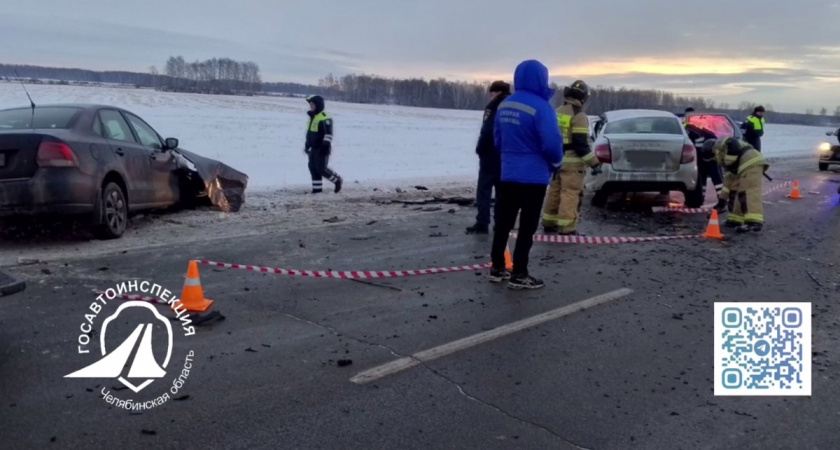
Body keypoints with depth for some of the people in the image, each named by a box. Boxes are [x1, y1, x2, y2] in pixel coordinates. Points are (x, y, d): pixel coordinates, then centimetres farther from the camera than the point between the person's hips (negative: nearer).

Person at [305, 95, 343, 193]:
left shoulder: (324, 118, -16)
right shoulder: (312, 117, 15)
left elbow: (328, 133, -20)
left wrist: (326, 145, -23)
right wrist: (307, 145, 24)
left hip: (322, 149, -9)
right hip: (314, 148, 9)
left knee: (321, 168, -11)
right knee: (313, 168, 8)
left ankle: (337, 180, 9)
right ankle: (317, 188, 15)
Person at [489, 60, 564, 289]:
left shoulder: (504, 106, 5)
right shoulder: (540, 107, -18)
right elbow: (552, 143, -20)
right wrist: (556, 163, 0)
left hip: (508, 174, 7)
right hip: (533, 177, -7)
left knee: (503, 222, 14)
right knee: (527, 227, 2)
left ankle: (497, 268, 23)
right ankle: (519, 275, 7)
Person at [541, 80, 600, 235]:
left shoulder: (557, 112, 10)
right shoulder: (579, 116, -14)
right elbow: (580, 143, -18)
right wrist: (594, 162, -12)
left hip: (557, 160, 8)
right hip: (572, 162, -7)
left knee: (554, 192, 15)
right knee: (570, 194, -5)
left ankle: (548, 223, 22)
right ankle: (566, 228, -5)